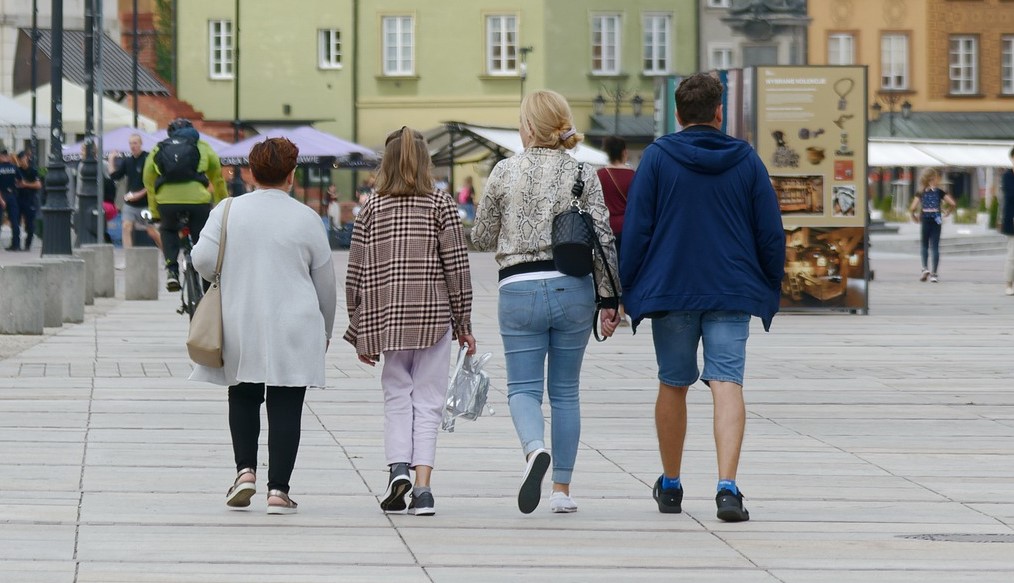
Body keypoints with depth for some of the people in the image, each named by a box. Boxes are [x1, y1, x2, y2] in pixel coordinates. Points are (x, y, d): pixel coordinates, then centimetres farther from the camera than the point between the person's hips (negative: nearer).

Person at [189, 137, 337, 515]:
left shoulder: (227, 212, -1)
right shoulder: (306, 219, -2)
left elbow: (203, 260, -6)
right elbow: (325, 283, 5)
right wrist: (325, 331, 19)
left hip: (239, 328, 1)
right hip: (293, 331, -1)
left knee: (243, 399, 18)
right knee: (285, 407, 2)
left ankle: (245, 470, 4)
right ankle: (278, 490, -1)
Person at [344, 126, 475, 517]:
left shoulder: (372, 208, 3)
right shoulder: (441, 205, 0)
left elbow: (356, 275, 4)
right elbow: (457, 268, -3)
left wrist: (360, 333, 11)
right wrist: (464, 324, 6)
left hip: (386, 319, 1)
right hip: (434, 316, -1)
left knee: (397, 397, 12)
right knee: (427, 402, 3)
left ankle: (398, 466, -9)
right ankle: (422, 485, -8)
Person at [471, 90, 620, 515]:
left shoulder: (504, 172, -1)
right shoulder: (583, 174, 0)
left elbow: (481, 239, 7)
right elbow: (603, 242, -3)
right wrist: (609, 300, 4)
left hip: (519, 289, -1)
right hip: (573, 288, 2)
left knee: (523, 387, 2)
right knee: (565, 391, 12)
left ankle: (535, 449, -30)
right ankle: (562, 488, 11)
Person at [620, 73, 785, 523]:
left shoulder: (657, 157, 0)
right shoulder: (747, 160, 5)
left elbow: (635, 228, -2)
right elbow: (771, 232, 6)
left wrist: (628, 291, 3)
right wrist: (771, 291, 16)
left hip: (671, 290, 0)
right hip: (732, 294, 0)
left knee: (673, 385, 13)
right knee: (728, 384, -7)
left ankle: (670, 486, 25)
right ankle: (727, 486, -23)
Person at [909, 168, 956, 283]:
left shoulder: (921, 194, 0)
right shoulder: (939, 192, -1)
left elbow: (912, 208, -10)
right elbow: (953, 204, -7)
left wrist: (914, 217, 8)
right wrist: (947, 212, 10)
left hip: (925, 221, 0)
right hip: (936, 222, 0)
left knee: (923, 245, 15)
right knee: (935, 247, 4)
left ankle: (925, 268, -5)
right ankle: (933, 273, 0)